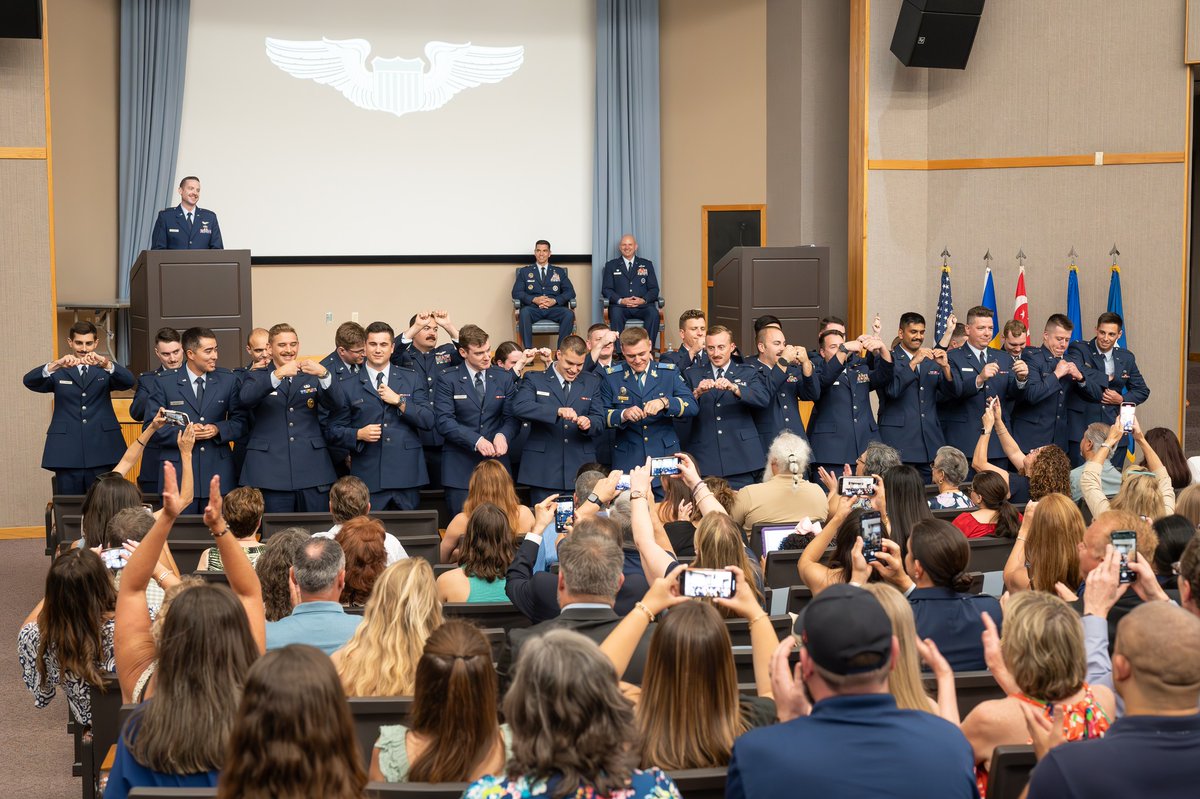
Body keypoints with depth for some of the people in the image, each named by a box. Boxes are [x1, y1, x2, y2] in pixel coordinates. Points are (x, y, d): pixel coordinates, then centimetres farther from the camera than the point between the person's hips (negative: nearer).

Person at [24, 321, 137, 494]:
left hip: (101, 452, 0)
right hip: (67, 453, 0)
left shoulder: (105, 371, 12)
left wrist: (105, 363, -27)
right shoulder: (58, 372, 10)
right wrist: (56, 365, -27)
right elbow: (30, 381, -8)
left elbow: (128, 382, -8)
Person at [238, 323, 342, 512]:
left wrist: (324, 374, -21)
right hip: (270, 472, -2)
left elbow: (335, 404, -2)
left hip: (312, 469, 2)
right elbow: (246, 398, -14)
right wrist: (278, 375, -27)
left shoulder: (311, 376, 14)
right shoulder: (257, 376, 9)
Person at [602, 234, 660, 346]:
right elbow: (606, 289, 8)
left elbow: (654, 289, 12)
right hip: (620, 306, -1)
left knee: (653, 314, -32)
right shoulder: (611, 265, 17)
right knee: (616, 313, -35)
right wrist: (620, 300, -12)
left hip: (642, 306, 1)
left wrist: (643, 300, -10)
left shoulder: (647, 264, 19)